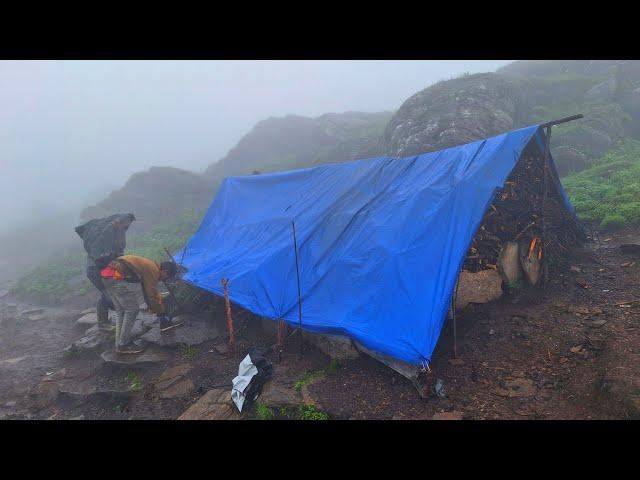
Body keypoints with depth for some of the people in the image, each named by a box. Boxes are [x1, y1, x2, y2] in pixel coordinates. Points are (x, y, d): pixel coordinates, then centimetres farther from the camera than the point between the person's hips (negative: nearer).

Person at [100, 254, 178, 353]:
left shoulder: (149, 266, 23)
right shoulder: (153, 270, -6)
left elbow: (148, 292, 31)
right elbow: (153, 295, -3)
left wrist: (156, 310, 34)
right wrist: (161, 314, 10)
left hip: (107, 275, 11)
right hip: (117, 277, -11)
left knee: (120, 310, 18)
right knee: (132, 310, -1)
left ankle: (119, 344, 24)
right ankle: (123, 345, 6)